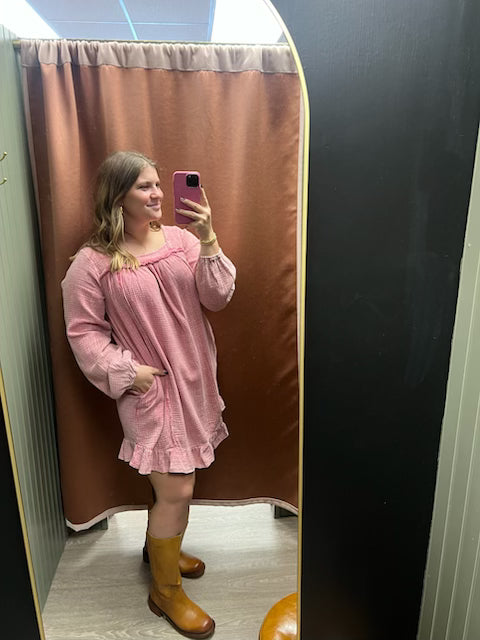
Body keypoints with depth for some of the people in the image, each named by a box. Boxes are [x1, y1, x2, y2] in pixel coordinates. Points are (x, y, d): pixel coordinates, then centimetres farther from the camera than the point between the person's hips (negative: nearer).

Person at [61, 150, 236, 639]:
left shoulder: (181, 239, 0)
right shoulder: (92, 263, -10)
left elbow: (216, 299, -6)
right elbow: (84, 332, -6)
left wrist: (208, 241, -17)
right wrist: (128, 372, -14)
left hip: (194, 378, 5)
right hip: (150, 388, -5)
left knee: (171, 480, 21)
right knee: (177, 491, 0)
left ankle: (161, 546, 50)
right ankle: (166, 591, 28)